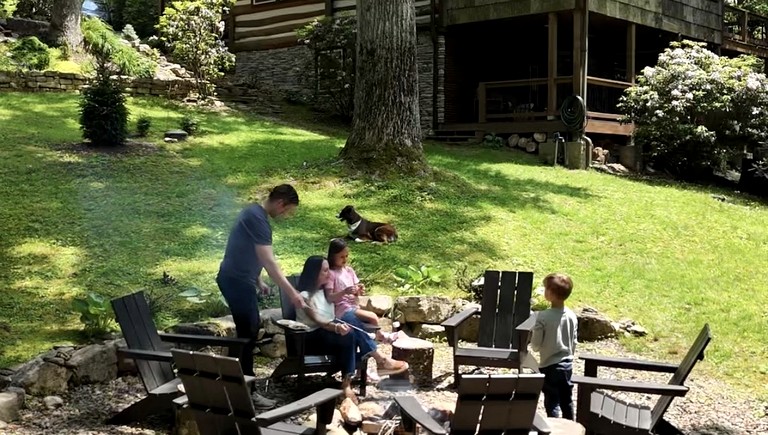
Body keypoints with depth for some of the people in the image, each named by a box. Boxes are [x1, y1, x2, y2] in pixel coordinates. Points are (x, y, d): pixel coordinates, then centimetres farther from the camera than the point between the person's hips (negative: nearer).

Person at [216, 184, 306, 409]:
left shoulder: (255, 212, 11)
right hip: (237, 281, -11)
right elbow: (268, 260, -27)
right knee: (248, 333, -5)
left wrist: (258, 281, 22)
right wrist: (291, 292, -26)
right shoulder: (258, 218, -22)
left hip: (238, 279, 11)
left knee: (250, 328, 19)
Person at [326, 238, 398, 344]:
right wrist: (345, 292, -29)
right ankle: (380, 336, 9)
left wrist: (360, 291, -8)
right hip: (342, 309, -7)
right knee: (373, 317, -15)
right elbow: (329, 297, -15)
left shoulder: (349, 271, 11)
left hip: (354, 306, 7)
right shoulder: (331, 274, -10)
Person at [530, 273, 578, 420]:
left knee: (552, 402, 4)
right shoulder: (572, 316, -3)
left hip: (550, 365, -5)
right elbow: (574, 343, 6)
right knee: (567, 401, 16)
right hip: (567, 364, 5)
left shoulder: (543, 316, -19)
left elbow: (535, 345, -14)